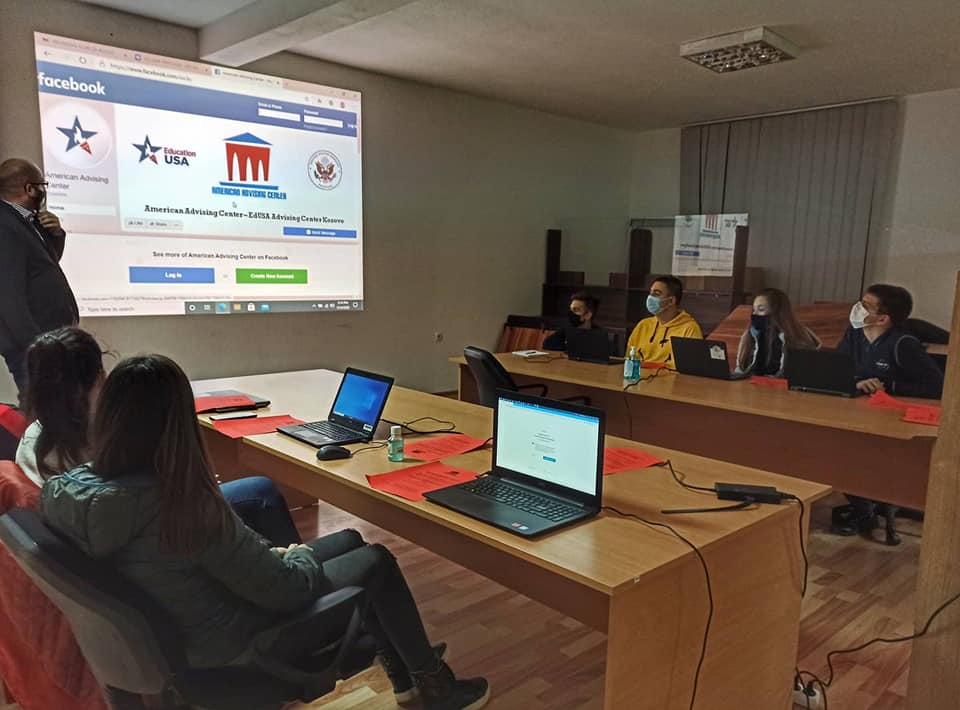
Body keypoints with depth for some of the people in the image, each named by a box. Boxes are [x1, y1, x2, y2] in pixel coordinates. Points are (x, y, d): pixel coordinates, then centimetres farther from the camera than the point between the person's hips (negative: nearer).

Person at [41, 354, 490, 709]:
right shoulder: (182, 506, -36)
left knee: (349, 542, 18)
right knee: (377, 564, 8)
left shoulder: (62, 490, -11)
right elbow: (285, 588, -26)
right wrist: (299, 556, -3)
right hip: (227, 644, -8)